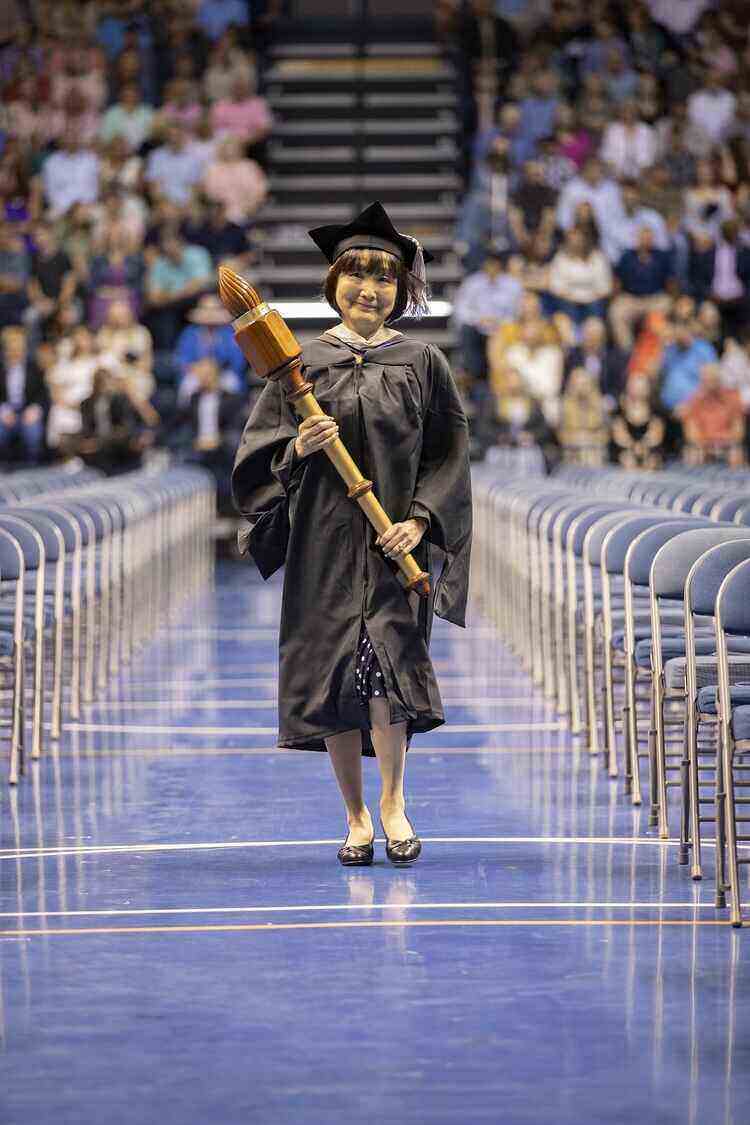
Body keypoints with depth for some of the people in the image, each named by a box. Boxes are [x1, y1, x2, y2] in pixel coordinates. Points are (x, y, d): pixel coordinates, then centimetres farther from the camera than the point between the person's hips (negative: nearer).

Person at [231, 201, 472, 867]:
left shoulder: (422, 362, 5)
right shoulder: (302, 362, 7)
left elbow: (450, 450, 3)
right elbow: (257, 453, 7)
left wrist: (419, 519, -10)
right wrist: (298, 449, -15)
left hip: (395, 542, -1)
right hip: (323, 543, 1)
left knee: (388, 654, -17)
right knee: (334, 679, 2)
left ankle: (393, 801, 1)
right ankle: (356, 816, 14)